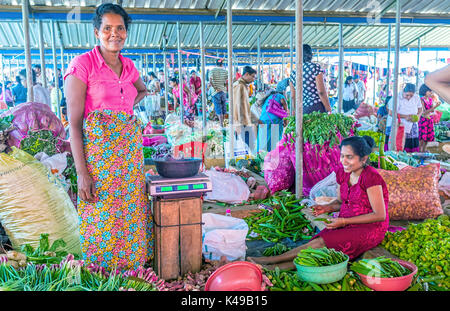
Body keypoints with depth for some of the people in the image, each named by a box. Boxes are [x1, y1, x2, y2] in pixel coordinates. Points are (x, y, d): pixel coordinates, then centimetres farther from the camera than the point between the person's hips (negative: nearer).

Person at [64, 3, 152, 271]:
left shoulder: (129, 66, 10)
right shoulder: (83, 64, -6)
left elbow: (143, 91, 33)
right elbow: (74, 122, -10)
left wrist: (129, 107, 9)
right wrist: (81, 172, -17)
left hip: (131, 152, 6)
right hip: (99, 152, -5)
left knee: (132, 214, 10)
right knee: (101, 218, 0)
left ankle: (131, 265, 27)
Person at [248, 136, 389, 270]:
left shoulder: (371, 177, -20)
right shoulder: (342, 173, 2)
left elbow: (380, 215, -18)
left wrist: (344, 221, -20)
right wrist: (326, 208, -7)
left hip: (370, 229, -7)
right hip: (347, 225, 7)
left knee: (321, 243, -24)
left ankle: (271, 260, -21)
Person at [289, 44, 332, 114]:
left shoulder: (293, 73, 8)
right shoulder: (315, 67, -6)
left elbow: (293, 96, 10)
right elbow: (321, 92, -12)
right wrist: (329, 110, -6)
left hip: (303, 109, 5)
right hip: (317, 108, -5)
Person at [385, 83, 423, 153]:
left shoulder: (416, 98, -1)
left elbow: (420, 109, 13)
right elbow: (391, 113, -20)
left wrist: (418, 115, -11)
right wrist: (405, 116, -26)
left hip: (411, 126, 5)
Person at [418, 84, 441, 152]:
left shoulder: (430, 99, 6)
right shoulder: (421, 100, -13)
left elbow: (433, 112, 10)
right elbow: (424, 112, -19)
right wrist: (435, 107, -23)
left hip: (430, 120, 7)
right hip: (423, 120, -7)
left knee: (427, 137, 10)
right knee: (422, 138, -6)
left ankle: (423, 151, 20)